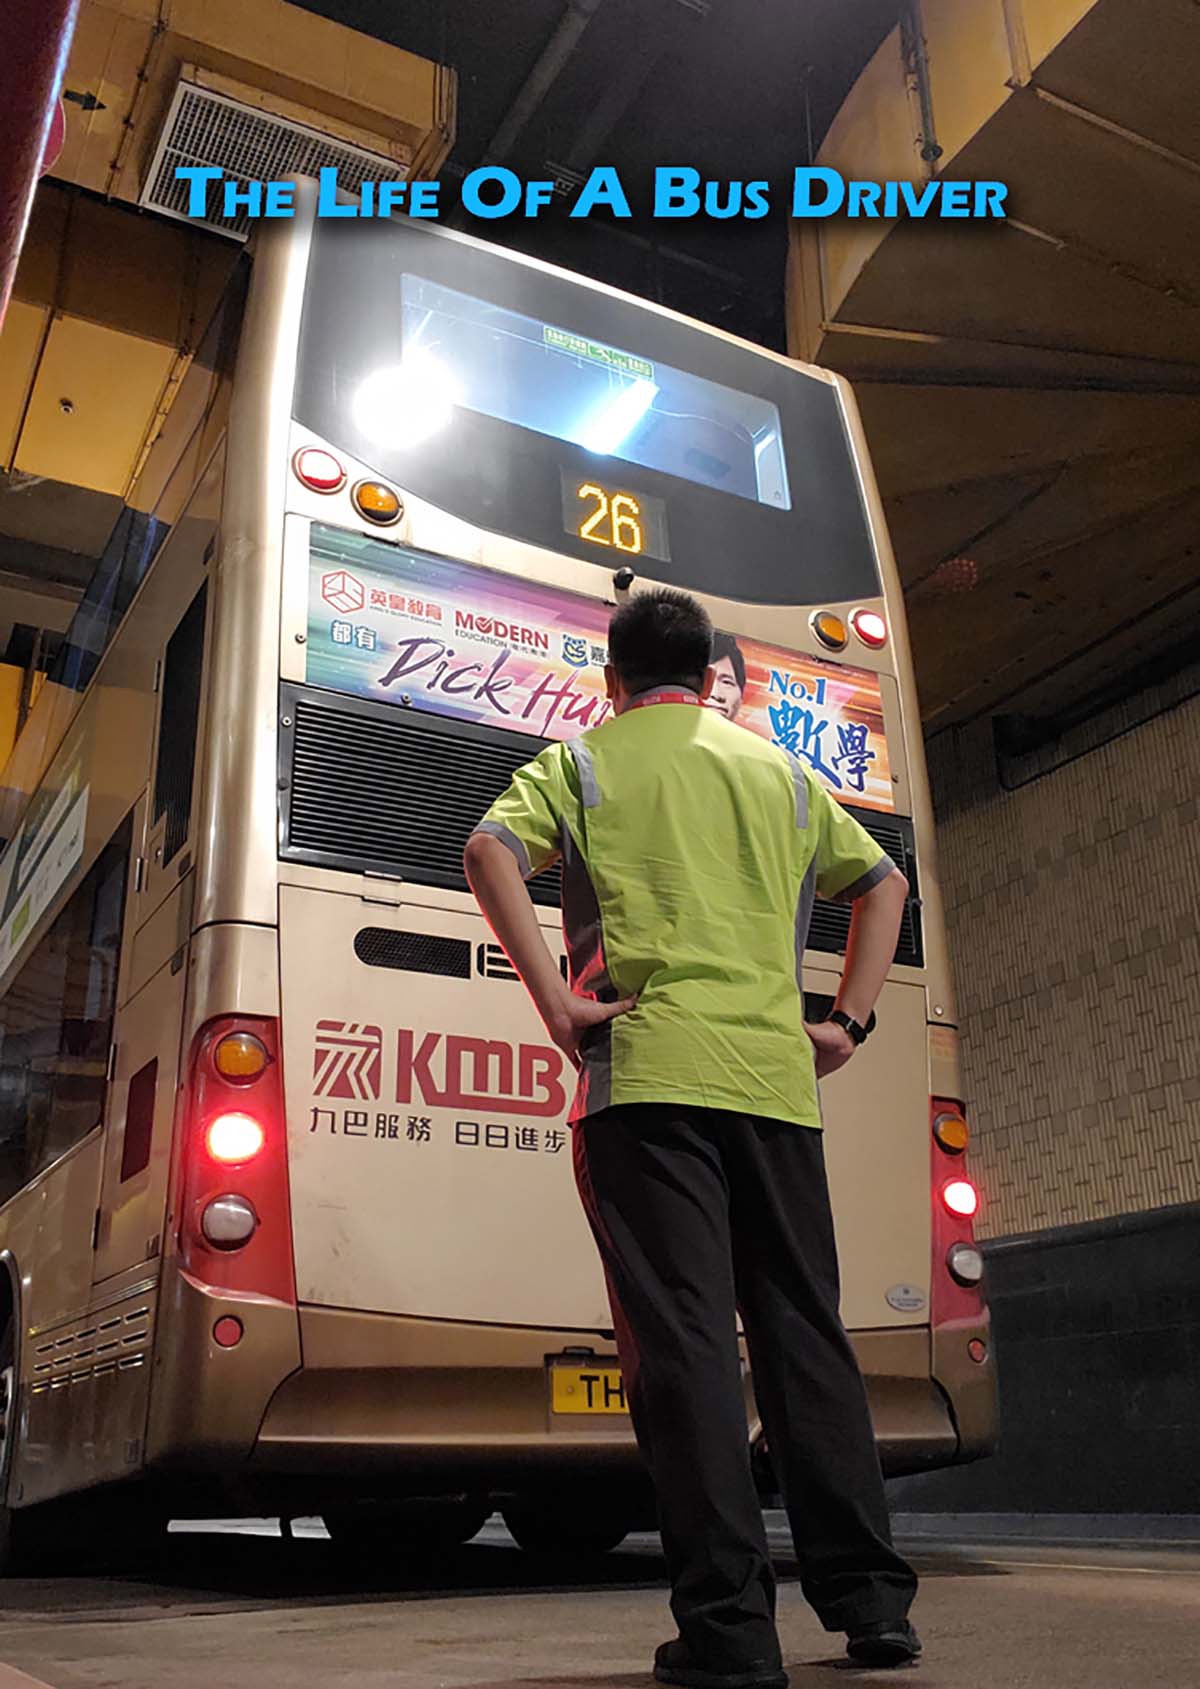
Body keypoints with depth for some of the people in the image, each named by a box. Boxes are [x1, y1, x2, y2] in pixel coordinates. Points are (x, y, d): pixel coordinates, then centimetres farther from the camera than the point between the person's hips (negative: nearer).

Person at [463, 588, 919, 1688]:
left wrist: (556, 1002, -7)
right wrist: (849, 1022, 18)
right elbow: (883, 883, 22)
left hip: (647, 1072, -3)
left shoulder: (584, 760, 11)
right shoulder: (779, 772, 21)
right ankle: (870, 1598, 16)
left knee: (681, 1337, -3)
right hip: (775, 1078, 4)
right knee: (803, 1325, 11)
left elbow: (492, 854, -7)